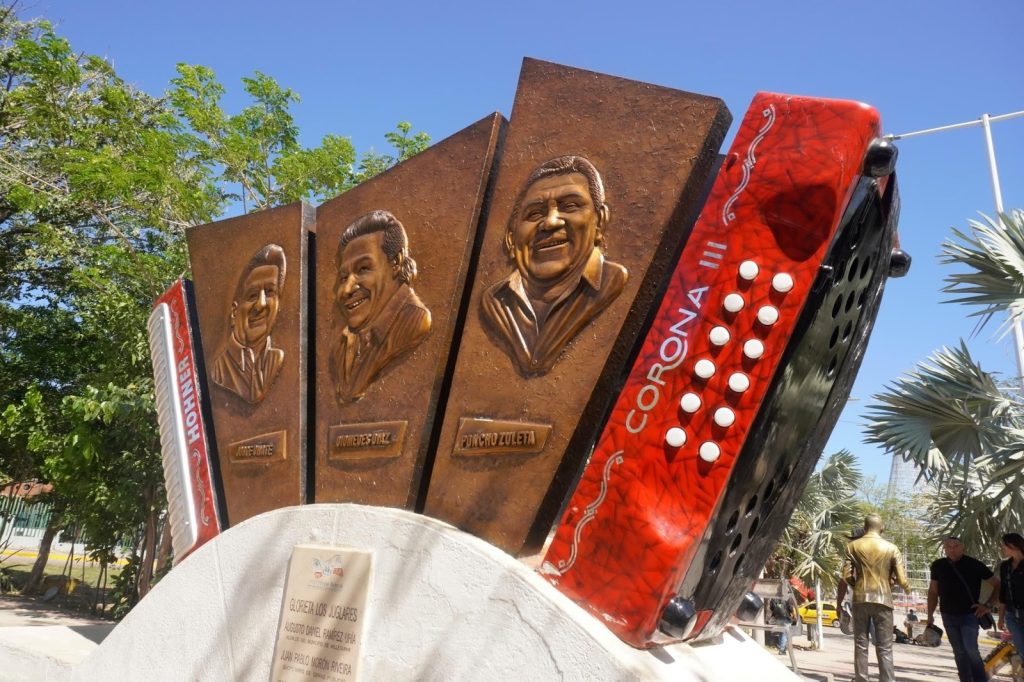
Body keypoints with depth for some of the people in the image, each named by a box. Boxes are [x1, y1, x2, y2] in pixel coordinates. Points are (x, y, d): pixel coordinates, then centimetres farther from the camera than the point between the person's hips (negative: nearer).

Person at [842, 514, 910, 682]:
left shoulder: (853, 546, 3)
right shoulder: (891, 548, 2)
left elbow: (846, 576, -3)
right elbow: (901, 579, -2)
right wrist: (907, 588, 21)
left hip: (860, 599, 1)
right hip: (883, 600, 0)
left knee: (861, 645, 6)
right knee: (884, 648, 2)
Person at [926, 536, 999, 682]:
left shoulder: (975, 565, -8)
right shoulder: (938, 565, 0)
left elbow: (998, 585, 0)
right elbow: (933, 591, 9)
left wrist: (988, 605, -7)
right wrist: (930, 615, 5)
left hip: (969, 614, -3)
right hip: (948, 616, 3)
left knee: (970, 649, -16)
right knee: (959, 652, 9)